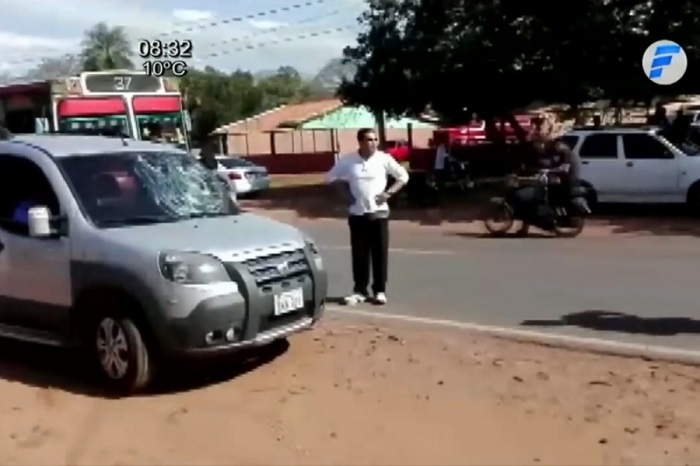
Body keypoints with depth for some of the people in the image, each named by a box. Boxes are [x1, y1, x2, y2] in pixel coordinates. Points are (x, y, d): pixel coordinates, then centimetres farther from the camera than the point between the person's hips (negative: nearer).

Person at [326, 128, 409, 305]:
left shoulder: (384, 159, -4)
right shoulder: (347, 161, -2)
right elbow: (332, 177, 11)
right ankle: (359, 290, 15)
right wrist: (344, 193, 1)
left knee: (380, 253, 2)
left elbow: (403, 176, 4)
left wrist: (389, 193, -6)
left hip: (379, 212, -1)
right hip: (357, 214, 1)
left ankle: (380, 290, 12)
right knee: (359, 254, 5)